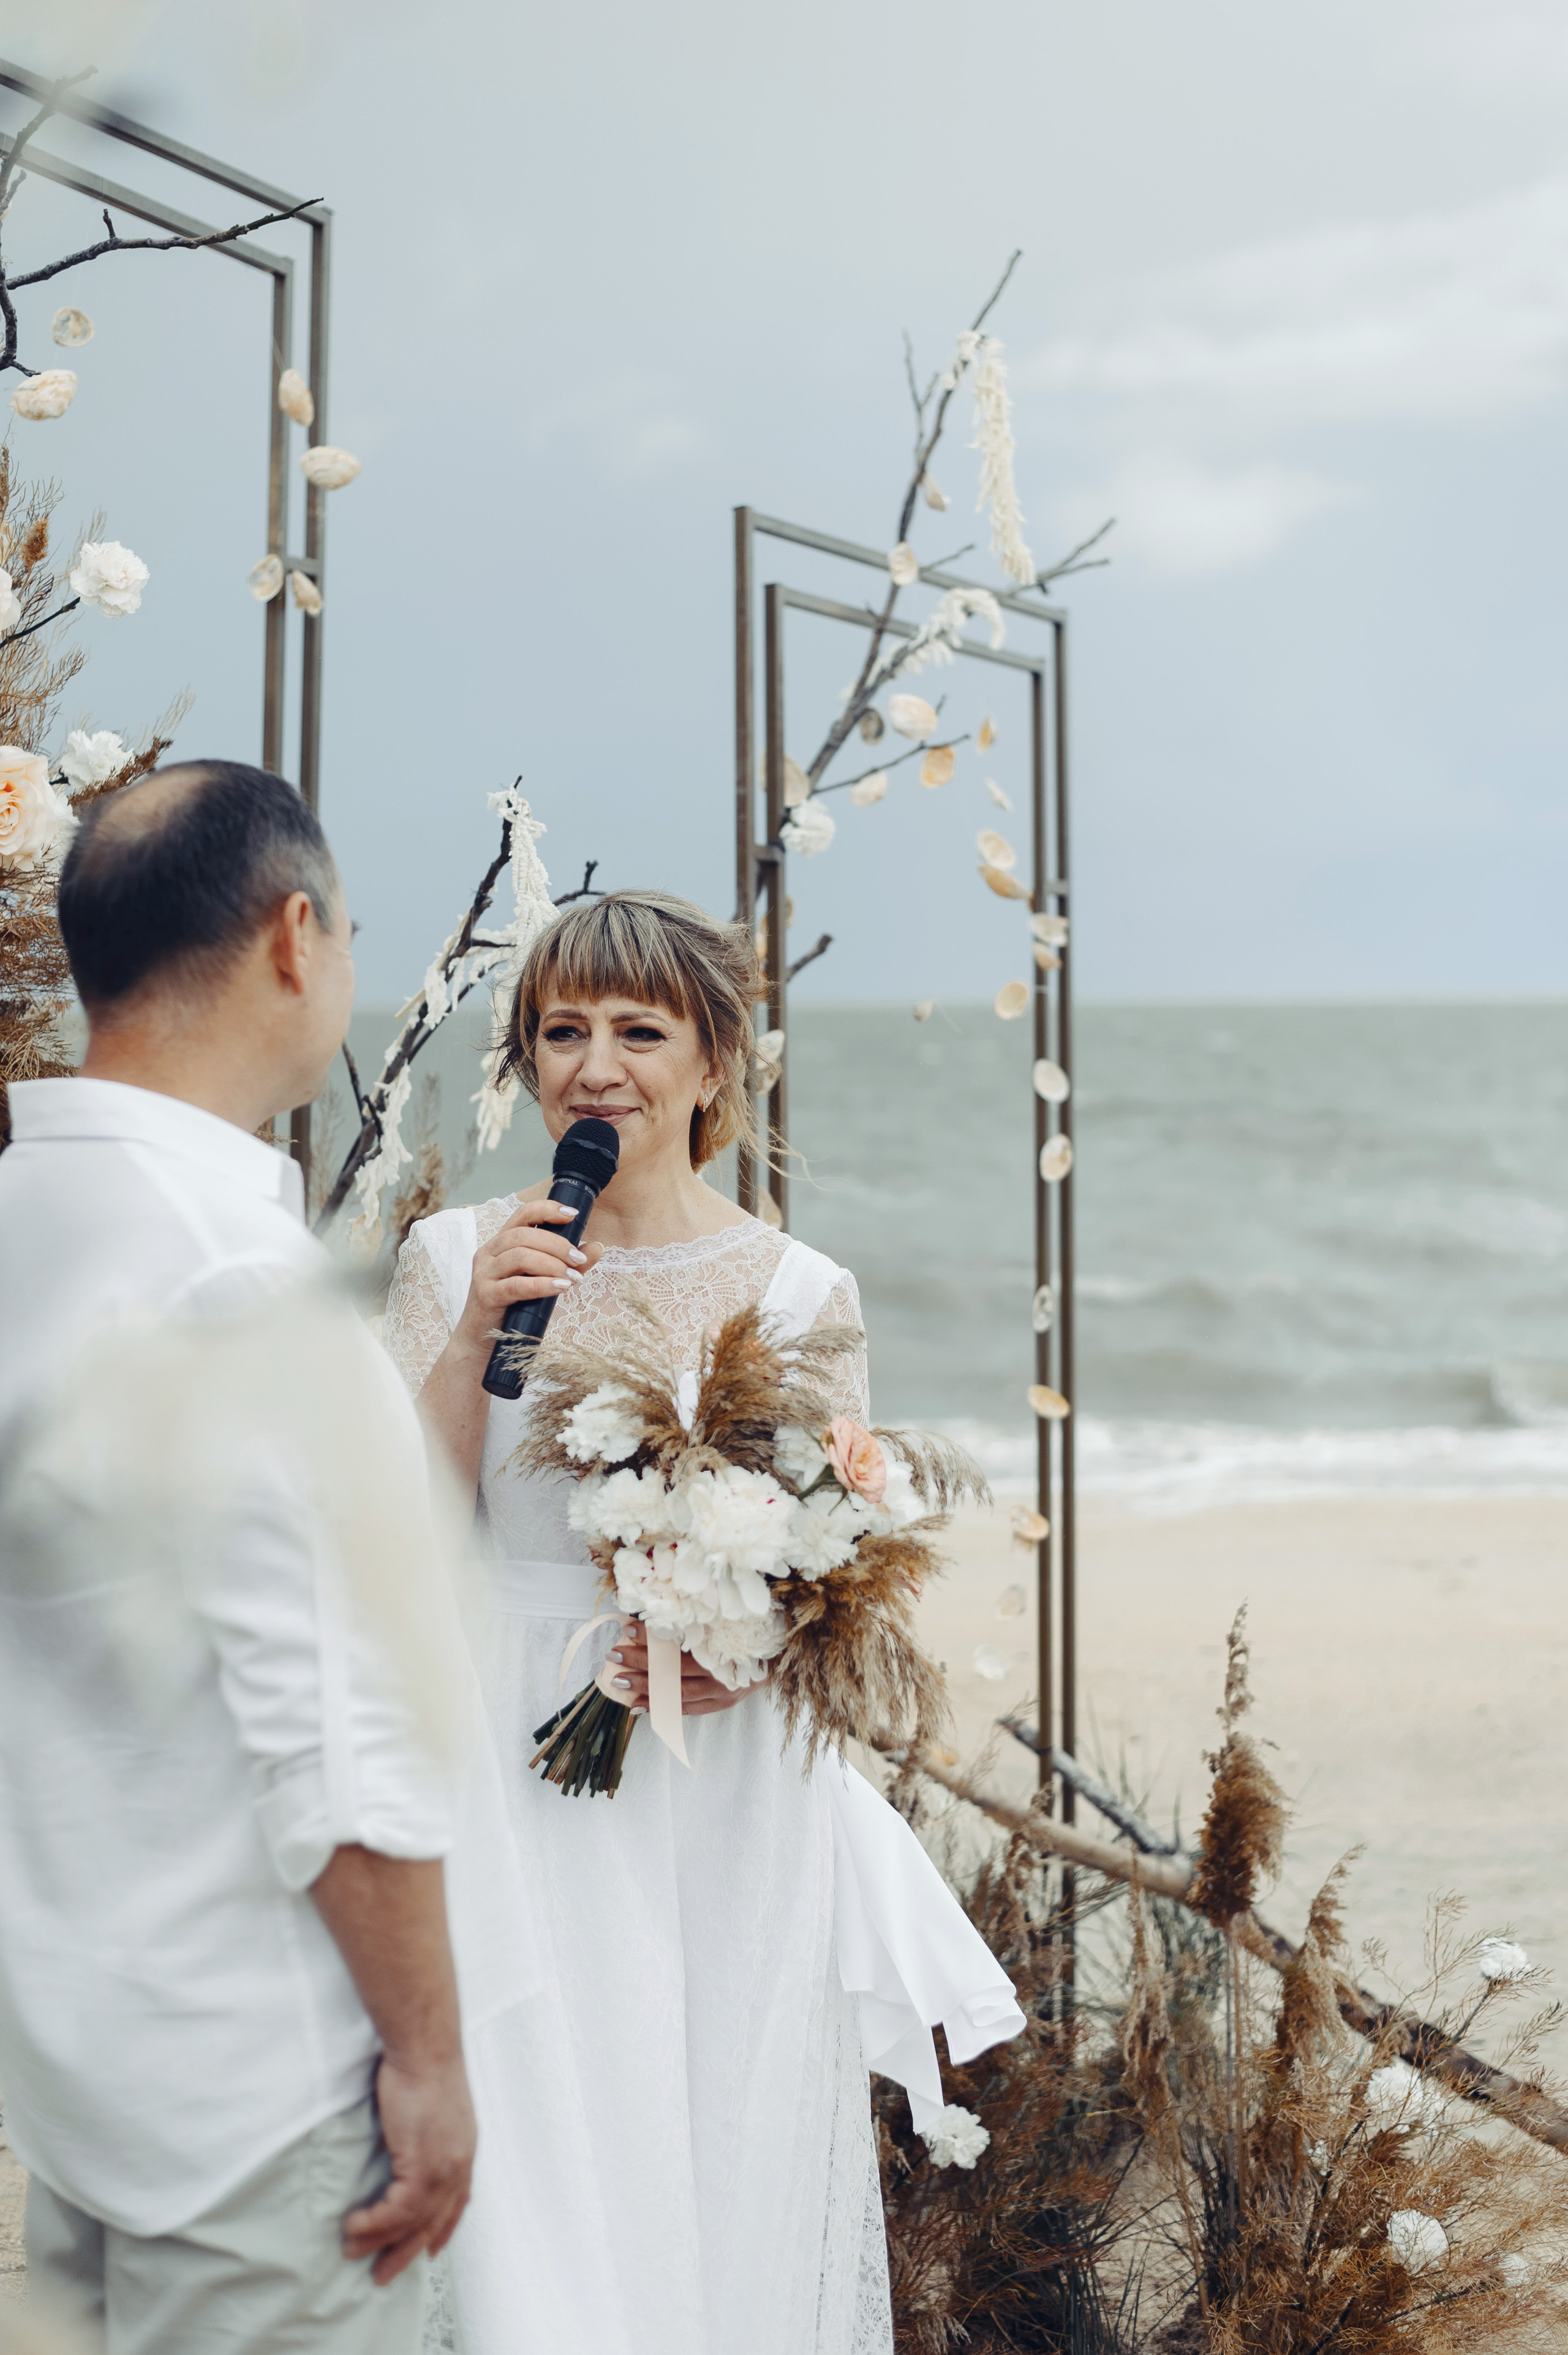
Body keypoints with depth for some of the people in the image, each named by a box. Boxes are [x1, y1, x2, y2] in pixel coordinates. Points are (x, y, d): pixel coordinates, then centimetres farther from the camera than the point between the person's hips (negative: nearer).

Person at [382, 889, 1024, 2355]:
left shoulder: (799, 1293, 0)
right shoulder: (453, 1259, 2)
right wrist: (477, 1336, -14)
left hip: (724, 1805, 0)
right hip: (513, 1780, 0)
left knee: (734, 2165, 6)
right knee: (535, 2171, 0)